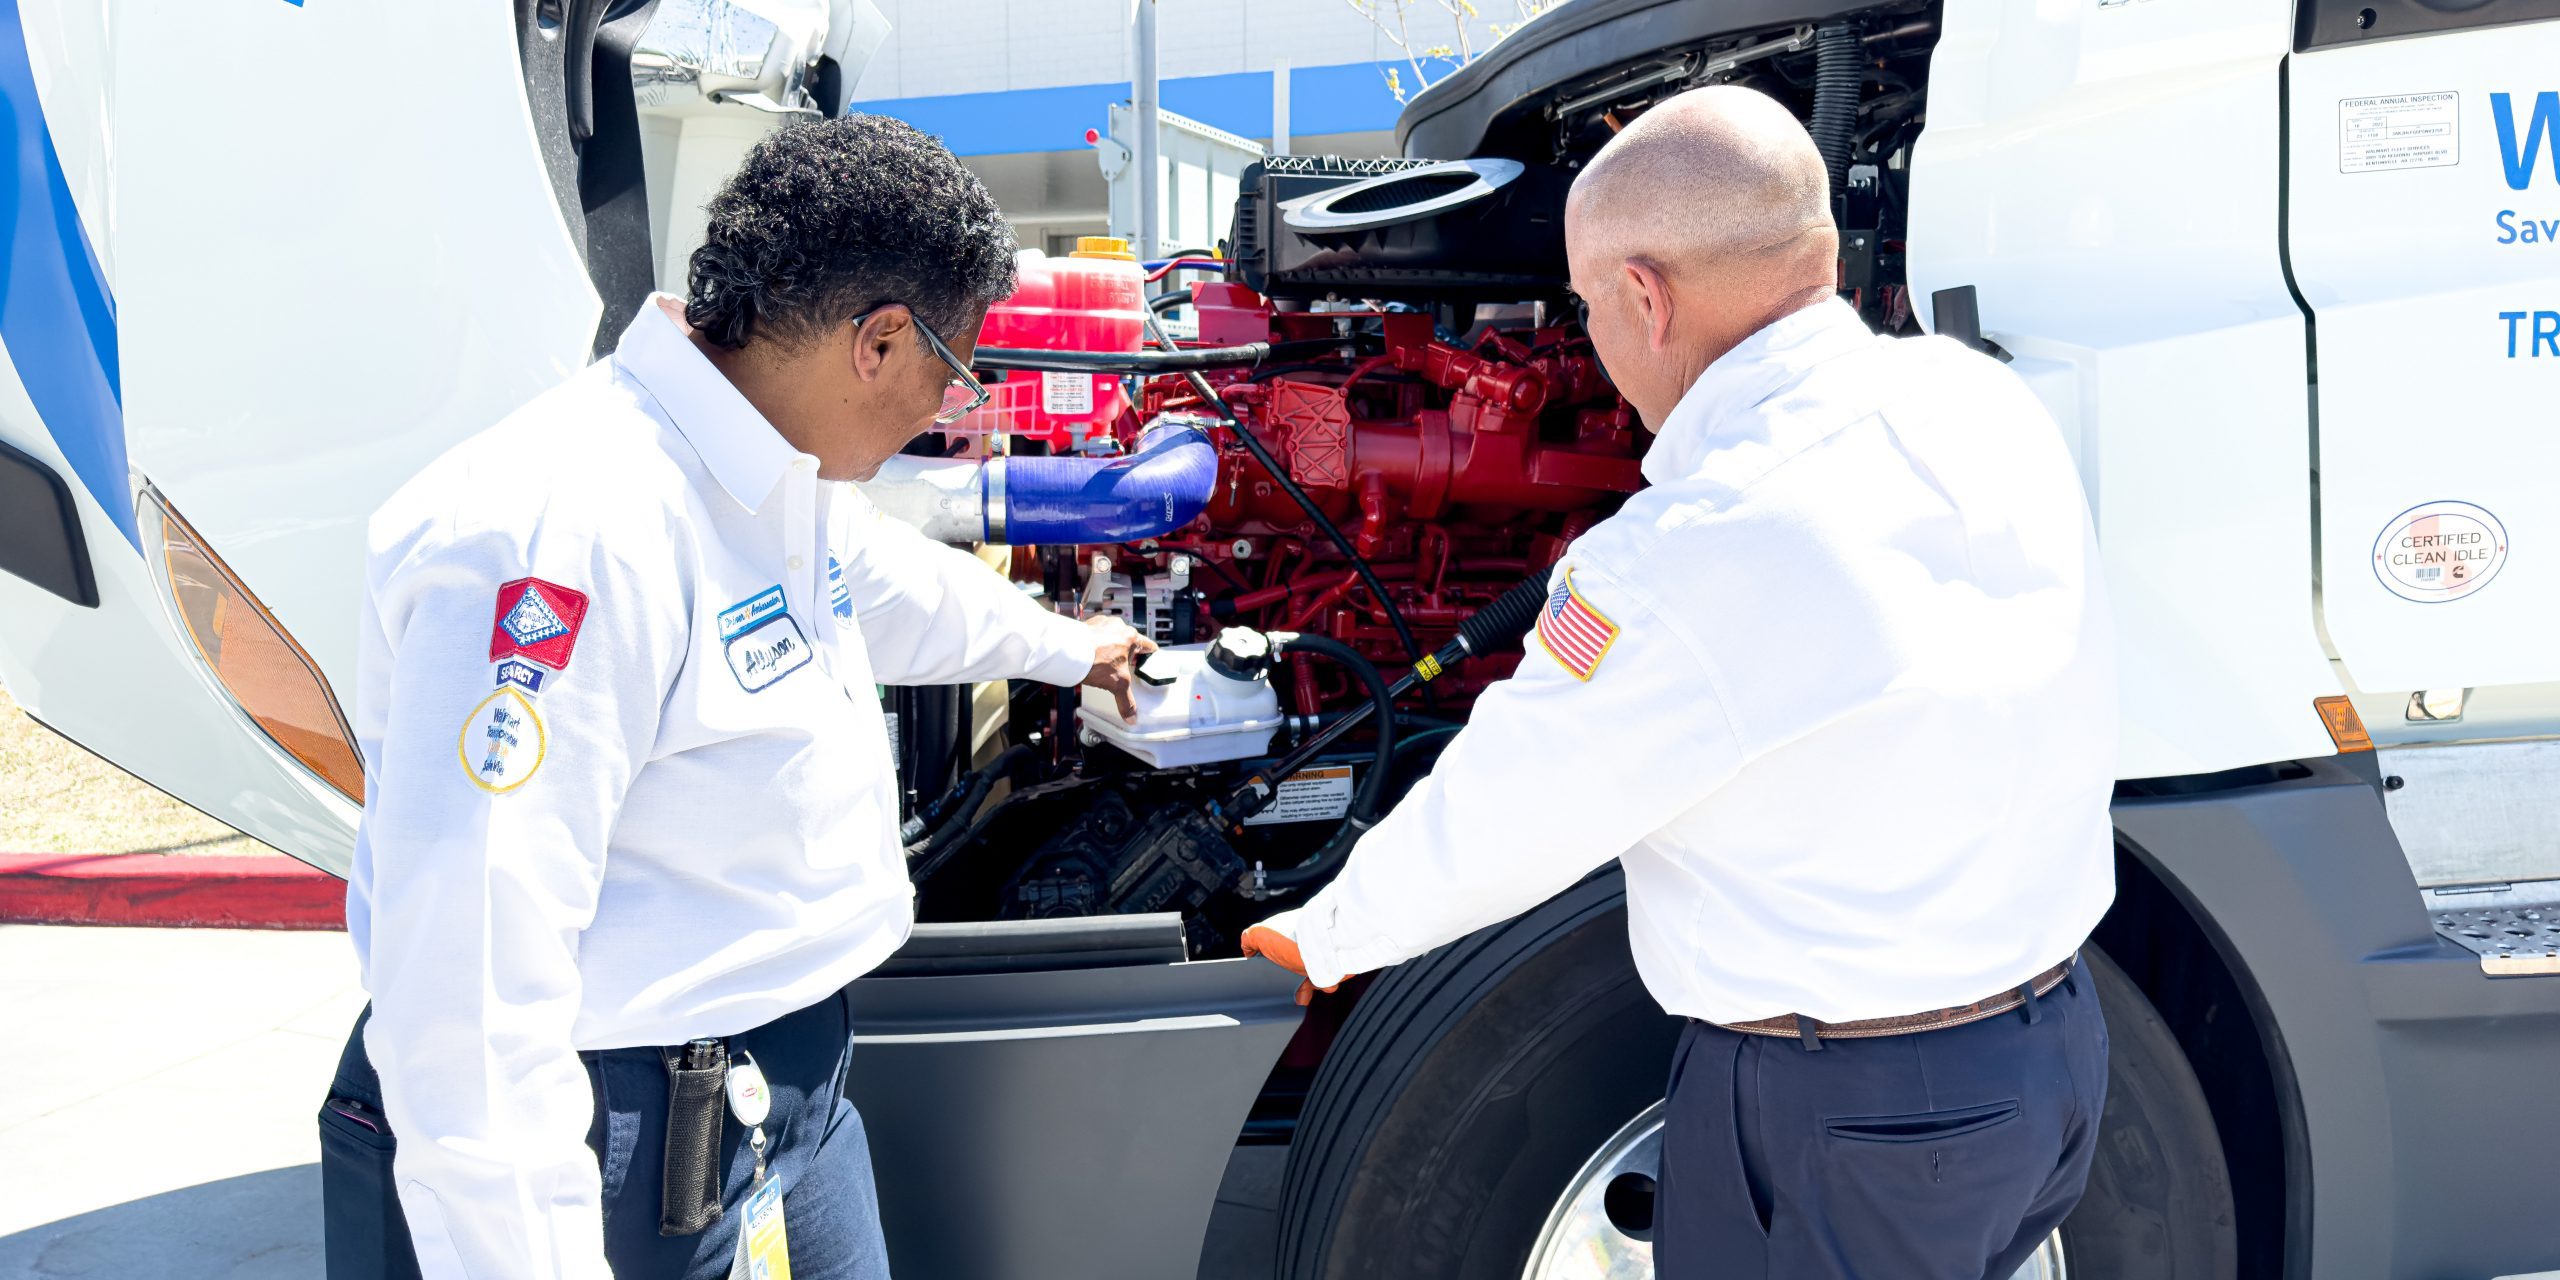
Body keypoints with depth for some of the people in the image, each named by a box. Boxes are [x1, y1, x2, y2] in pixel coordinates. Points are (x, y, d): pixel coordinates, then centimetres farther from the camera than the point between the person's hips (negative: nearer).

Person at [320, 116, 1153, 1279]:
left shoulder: (769, 483, 5)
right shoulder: (562, 541, -29)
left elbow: (896, 588, 29)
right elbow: (469, 988, -32)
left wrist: (1067, 646, 45)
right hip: (633, 1159, -9)